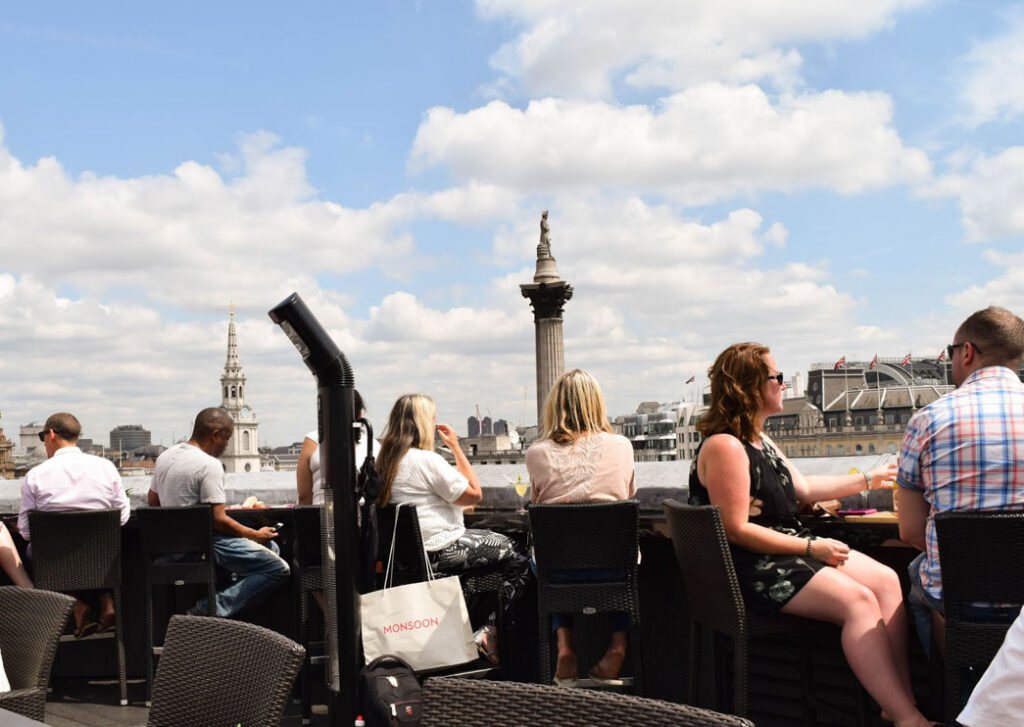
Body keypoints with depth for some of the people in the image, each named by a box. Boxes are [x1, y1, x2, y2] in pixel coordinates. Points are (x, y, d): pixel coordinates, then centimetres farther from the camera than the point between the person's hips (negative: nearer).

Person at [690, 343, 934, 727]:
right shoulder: (724, 446, -16)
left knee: (885, 580, -5)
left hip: (792, 549, 11)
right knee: (858, 601, -25)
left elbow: (803, 488, 29)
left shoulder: (760, 441, 18)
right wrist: (811, 548, -17)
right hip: (753, 569, -11)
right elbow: (737, 529, -20)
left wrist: (868, 478, 34)